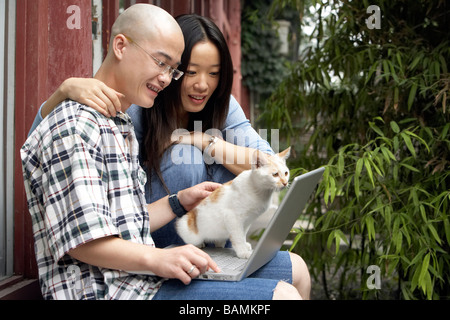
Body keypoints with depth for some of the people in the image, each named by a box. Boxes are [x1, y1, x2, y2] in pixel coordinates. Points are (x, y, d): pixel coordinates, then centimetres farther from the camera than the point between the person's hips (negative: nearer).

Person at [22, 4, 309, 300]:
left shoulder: (121, 127, 21)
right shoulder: (74, 124, -12)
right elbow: (80, 240, -20)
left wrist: (181, 202, 10)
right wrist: (155, 258, -29)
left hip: (137, 273, 10)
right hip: (106, 289, -10)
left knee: (294, 270, 8)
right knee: (282, 295, -21)